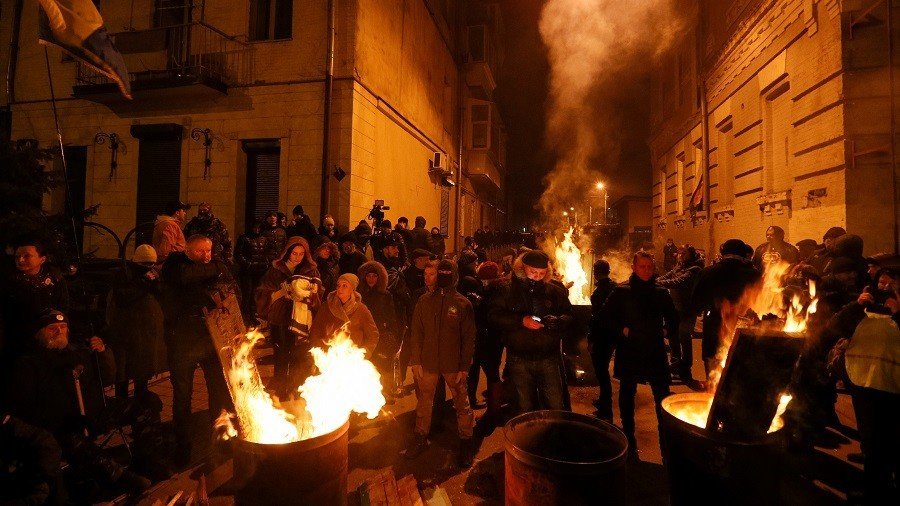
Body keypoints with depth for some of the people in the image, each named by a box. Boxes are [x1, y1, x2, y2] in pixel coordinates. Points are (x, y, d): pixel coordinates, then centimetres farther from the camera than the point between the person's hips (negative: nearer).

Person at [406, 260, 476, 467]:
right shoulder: (424, 301, 1)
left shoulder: (463, 304, -5)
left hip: (454, 365, -2)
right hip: (428, 363, 2)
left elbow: (469, 338, -5)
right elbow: (416, 333, 3)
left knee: (462, 404, 8)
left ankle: (466, 442, 27)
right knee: (423, 402, 15)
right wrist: (416, 361, -2)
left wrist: (464, 366, -8)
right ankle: (420, 438, 35)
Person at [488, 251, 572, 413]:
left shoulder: (556, 292, 4)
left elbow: (569, 316, 7)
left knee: (555, 406, 7)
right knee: (525, 408, 13)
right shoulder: (508, 292, -1)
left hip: (548, 359, 1)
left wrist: (557, 321, -16)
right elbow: (494, 316, -8)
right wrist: (521, 321, -20)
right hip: (519, 359, 0)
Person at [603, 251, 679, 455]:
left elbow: (673, 318, 19)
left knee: (663, 399, 2)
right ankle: (629, 440, 26)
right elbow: (607, 317, -3)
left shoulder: (661, 293, 7)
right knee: (627, 395, 11)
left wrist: (667, 331, 3)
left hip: (656, 353, 2)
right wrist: (621, 331, -14)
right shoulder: (621, 291, -3)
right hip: (628, 353, -1)